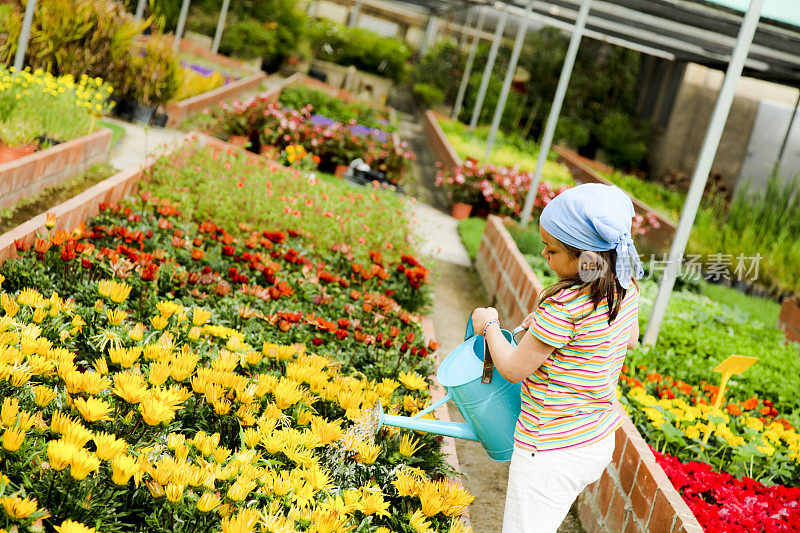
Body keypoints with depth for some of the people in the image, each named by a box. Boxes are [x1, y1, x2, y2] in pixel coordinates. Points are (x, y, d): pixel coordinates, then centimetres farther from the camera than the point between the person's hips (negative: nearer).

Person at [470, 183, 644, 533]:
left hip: (551, 455, -8)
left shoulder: (563, 307, -29)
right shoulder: (627, 289, -5)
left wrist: (489, 326, 0)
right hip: (600, 444, 9)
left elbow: (513, 369, -18)